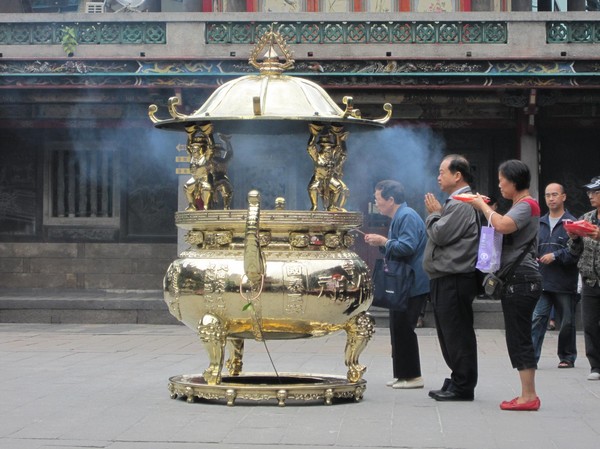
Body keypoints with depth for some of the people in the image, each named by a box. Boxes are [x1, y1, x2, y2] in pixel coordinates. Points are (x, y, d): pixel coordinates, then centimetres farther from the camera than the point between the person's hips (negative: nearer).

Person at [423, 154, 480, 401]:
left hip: (454, 281, -11)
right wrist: (436, 214, 9)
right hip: (446, 279, 11)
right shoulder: (456, 203, 20)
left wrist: (434, 214, -3)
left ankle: (462, 386, -4)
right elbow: (438, 235, 24)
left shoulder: (461, 205, -15)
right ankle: (457, 382, 20)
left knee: (457, 335, -7)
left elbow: (440, 235, -20)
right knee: (450, 335, 14)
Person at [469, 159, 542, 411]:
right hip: (516, 280, 10)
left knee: (519, 337, -9)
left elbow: (503, 226, -28)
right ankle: (528, 395, 13)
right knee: (518, 337, 10)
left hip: (521, 279, -10)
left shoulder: (526, 205, -11)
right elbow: (504, 228, 20)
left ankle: (529, 396, -8)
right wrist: (487, 209, 8)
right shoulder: (521, 206, 23)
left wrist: (483, 206, -13)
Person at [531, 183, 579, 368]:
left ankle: (567, 357, 21)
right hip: (542, 282, 3)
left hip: (565, 283, -3)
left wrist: (555, 256, -16)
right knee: (537, 318, -8)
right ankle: (531, 357, -12)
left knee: (567, 322, 8)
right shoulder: (539, 224, 13)